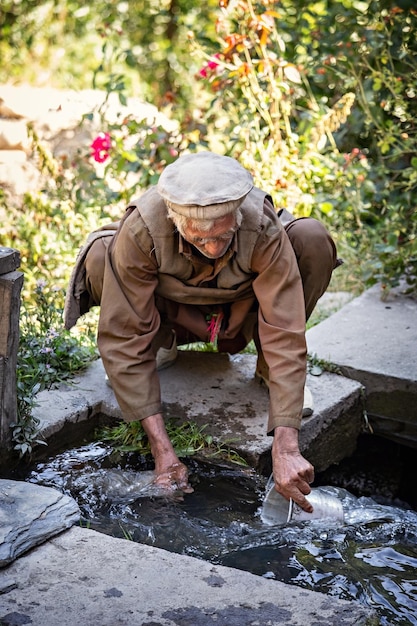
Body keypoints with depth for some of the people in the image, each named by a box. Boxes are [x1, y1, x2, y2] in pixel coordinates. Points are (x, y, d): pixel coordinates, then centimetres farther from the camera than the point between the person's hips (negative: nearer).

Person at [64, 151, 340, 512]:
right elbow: (124, 340, -32)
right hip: (173, 310, 0)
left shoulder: (264, 229, -36)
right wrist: (161, 449, -37)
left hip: (242, 309, 0)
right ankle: (161, 341, 1)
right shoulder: (140, 231, -36)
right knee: (99, 258, -31)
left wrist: (286, 448, -46)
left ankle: (270, 366, -6)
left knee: (312, 240, -29)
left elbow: (285, 335, -37)